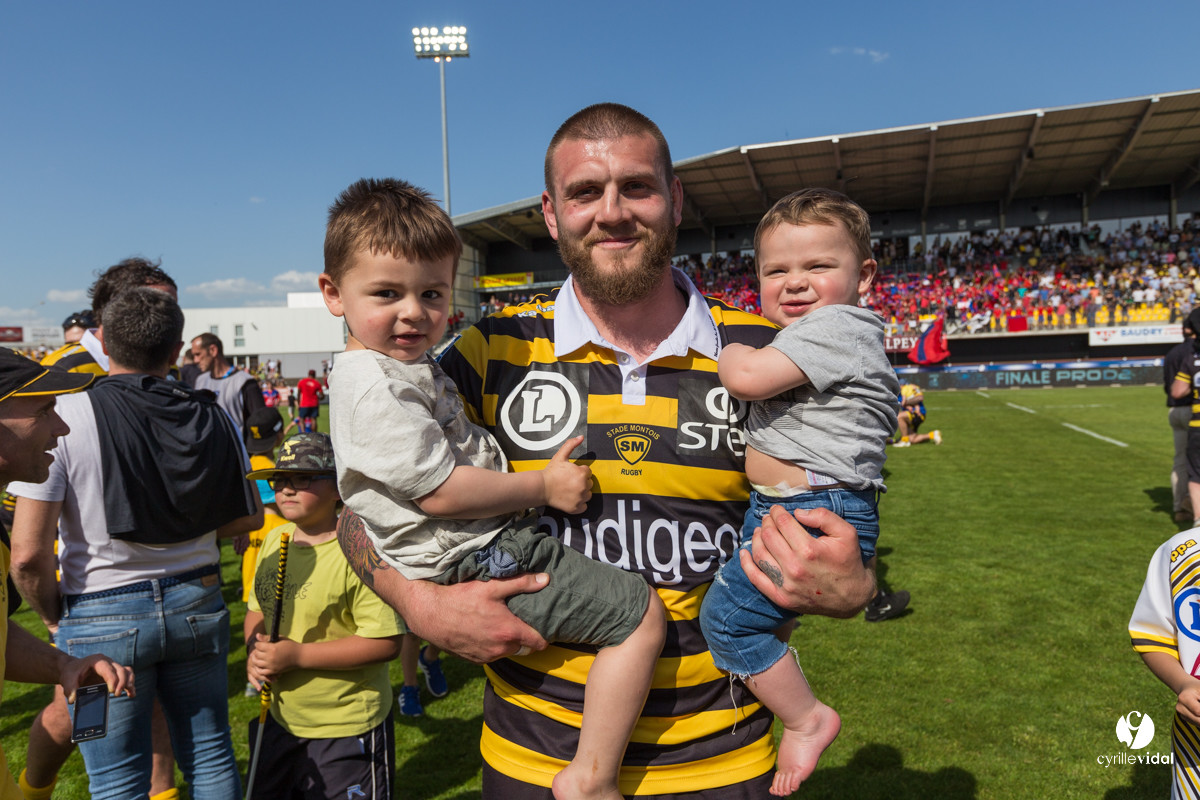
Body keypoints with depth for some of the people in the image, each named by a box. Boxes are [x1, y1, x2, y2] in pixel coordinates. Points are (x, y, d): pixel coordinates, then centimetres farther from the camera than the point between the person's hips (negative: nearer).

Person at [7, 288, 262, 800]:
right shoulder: (210, 416, -4)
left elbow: (29, 553, -17)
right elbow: (248, 516, 3)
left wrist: (54, 619, 0)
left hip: (102, 616, -3)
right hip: (197, 602, 3)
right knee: (210, 757, 18)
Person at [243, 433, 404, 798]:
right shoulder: (274, 541, 2)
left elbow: (386, 642, -25)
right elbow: (257, 609, 15)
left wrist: (297, 655, -25)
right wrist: (254, 650, -7)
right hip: (281, 719, 7)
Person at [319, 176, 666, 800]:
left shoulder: (405, 367, 14)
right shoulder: (376, 387, -20)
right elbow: (441, 490, -23)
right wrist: (544, 487, -15)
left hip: (493, 546, 11)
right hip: (476, 565, -11)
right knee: (639, 613, -12)